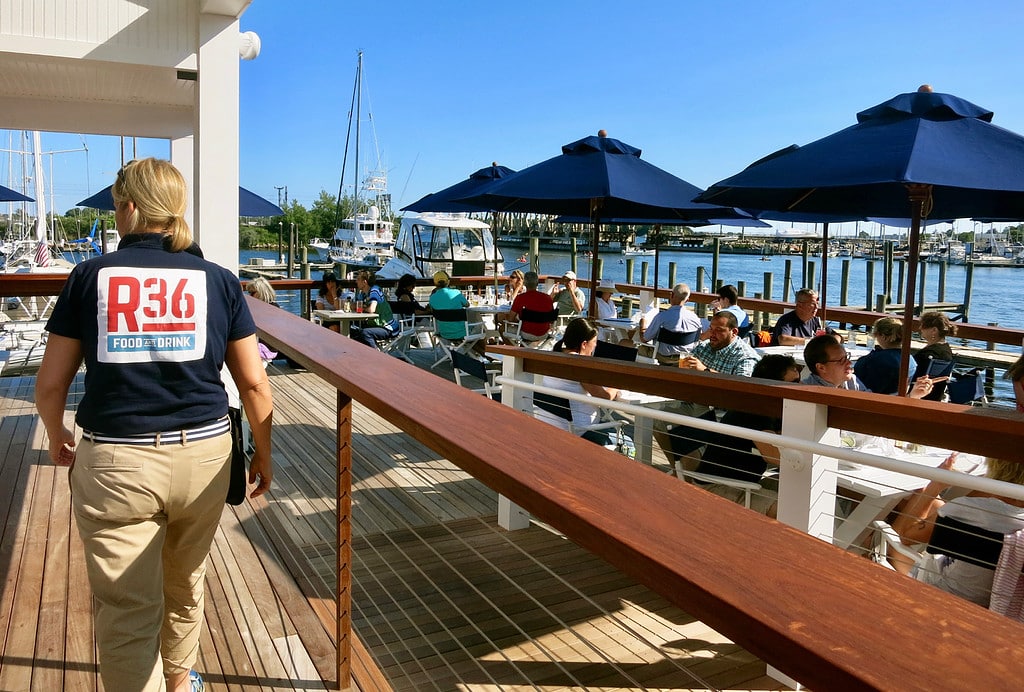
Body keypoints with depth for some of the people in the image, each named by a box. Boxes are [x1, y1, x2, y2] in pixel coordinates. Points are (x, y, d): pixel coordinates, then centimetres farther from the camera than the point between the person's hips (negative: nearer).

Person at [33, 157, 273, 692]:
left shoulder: (90, 276, -1)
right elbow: (254, 383, 0)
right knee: (185, 583, 25)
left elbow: (50, 383, 3)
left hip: (113, 462, -2)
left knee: (128, 612, 9)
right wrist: (263, 453, 14)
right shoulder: (217, 280, 0)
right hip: (201, 454, 2)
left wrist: (57, 439, 23)